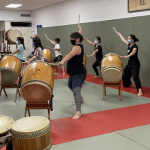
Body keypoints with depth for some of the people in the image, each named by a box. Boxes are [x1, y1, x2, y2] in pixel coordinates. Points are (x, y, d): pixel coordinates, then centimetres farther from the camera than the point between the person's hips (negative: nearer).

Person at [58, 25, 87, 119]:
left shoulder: (77, 47, -19)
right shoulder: (79, 45, 9)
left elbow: (70, 55, -39)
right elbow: (79, 36, 32)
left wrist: (62, 61, -55)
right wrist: (80, 29, 49)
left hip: (79, 74, -11)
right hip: (74, 73, 11)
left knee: (76, 91, -25)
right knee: (71, 87, 31)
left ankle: (78, 112, -32)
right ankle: (80, 99, 53)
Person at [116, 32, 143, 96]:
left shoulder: (135, 46, -15)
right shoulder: (129, 45, 9)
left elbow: (133, 52, -37)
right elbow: (123, 40, 26)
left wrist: (127, 56, -53)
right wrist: (119, 34, 38)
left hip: (135, 64, -9)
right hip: (129, 64, 9)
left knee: (135, 76, -24)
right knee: (124, 74, 19)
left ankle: (140, 91, -29)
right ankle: (129, 84, 45)